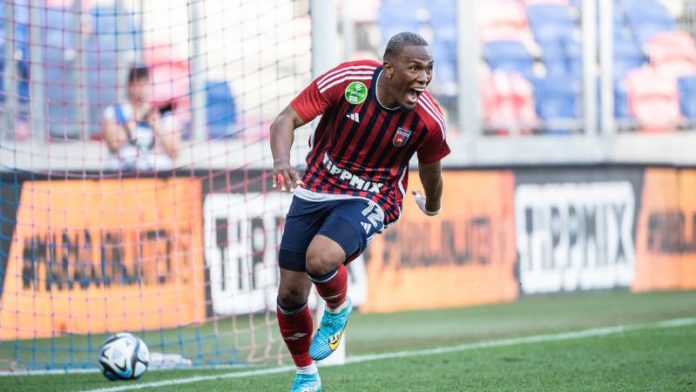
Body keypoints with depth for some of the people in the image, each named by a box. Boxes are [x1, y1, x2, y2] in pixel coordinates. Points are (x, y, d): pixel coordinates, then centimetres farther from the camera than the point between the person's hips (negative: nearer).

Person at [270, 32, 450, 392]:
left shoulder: (429, 120, -17)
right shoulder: (346, 79, -21)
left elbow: (429, 167, 5)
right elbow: (286, 120, -17)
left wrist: (431, 206, 24)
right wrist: (281, 162, -36)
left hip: (371, 200, -2)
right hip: (315, 189, 2)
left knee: (321, 258, -32)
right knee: (291, 294, 4)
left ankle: (338, 309, 4)